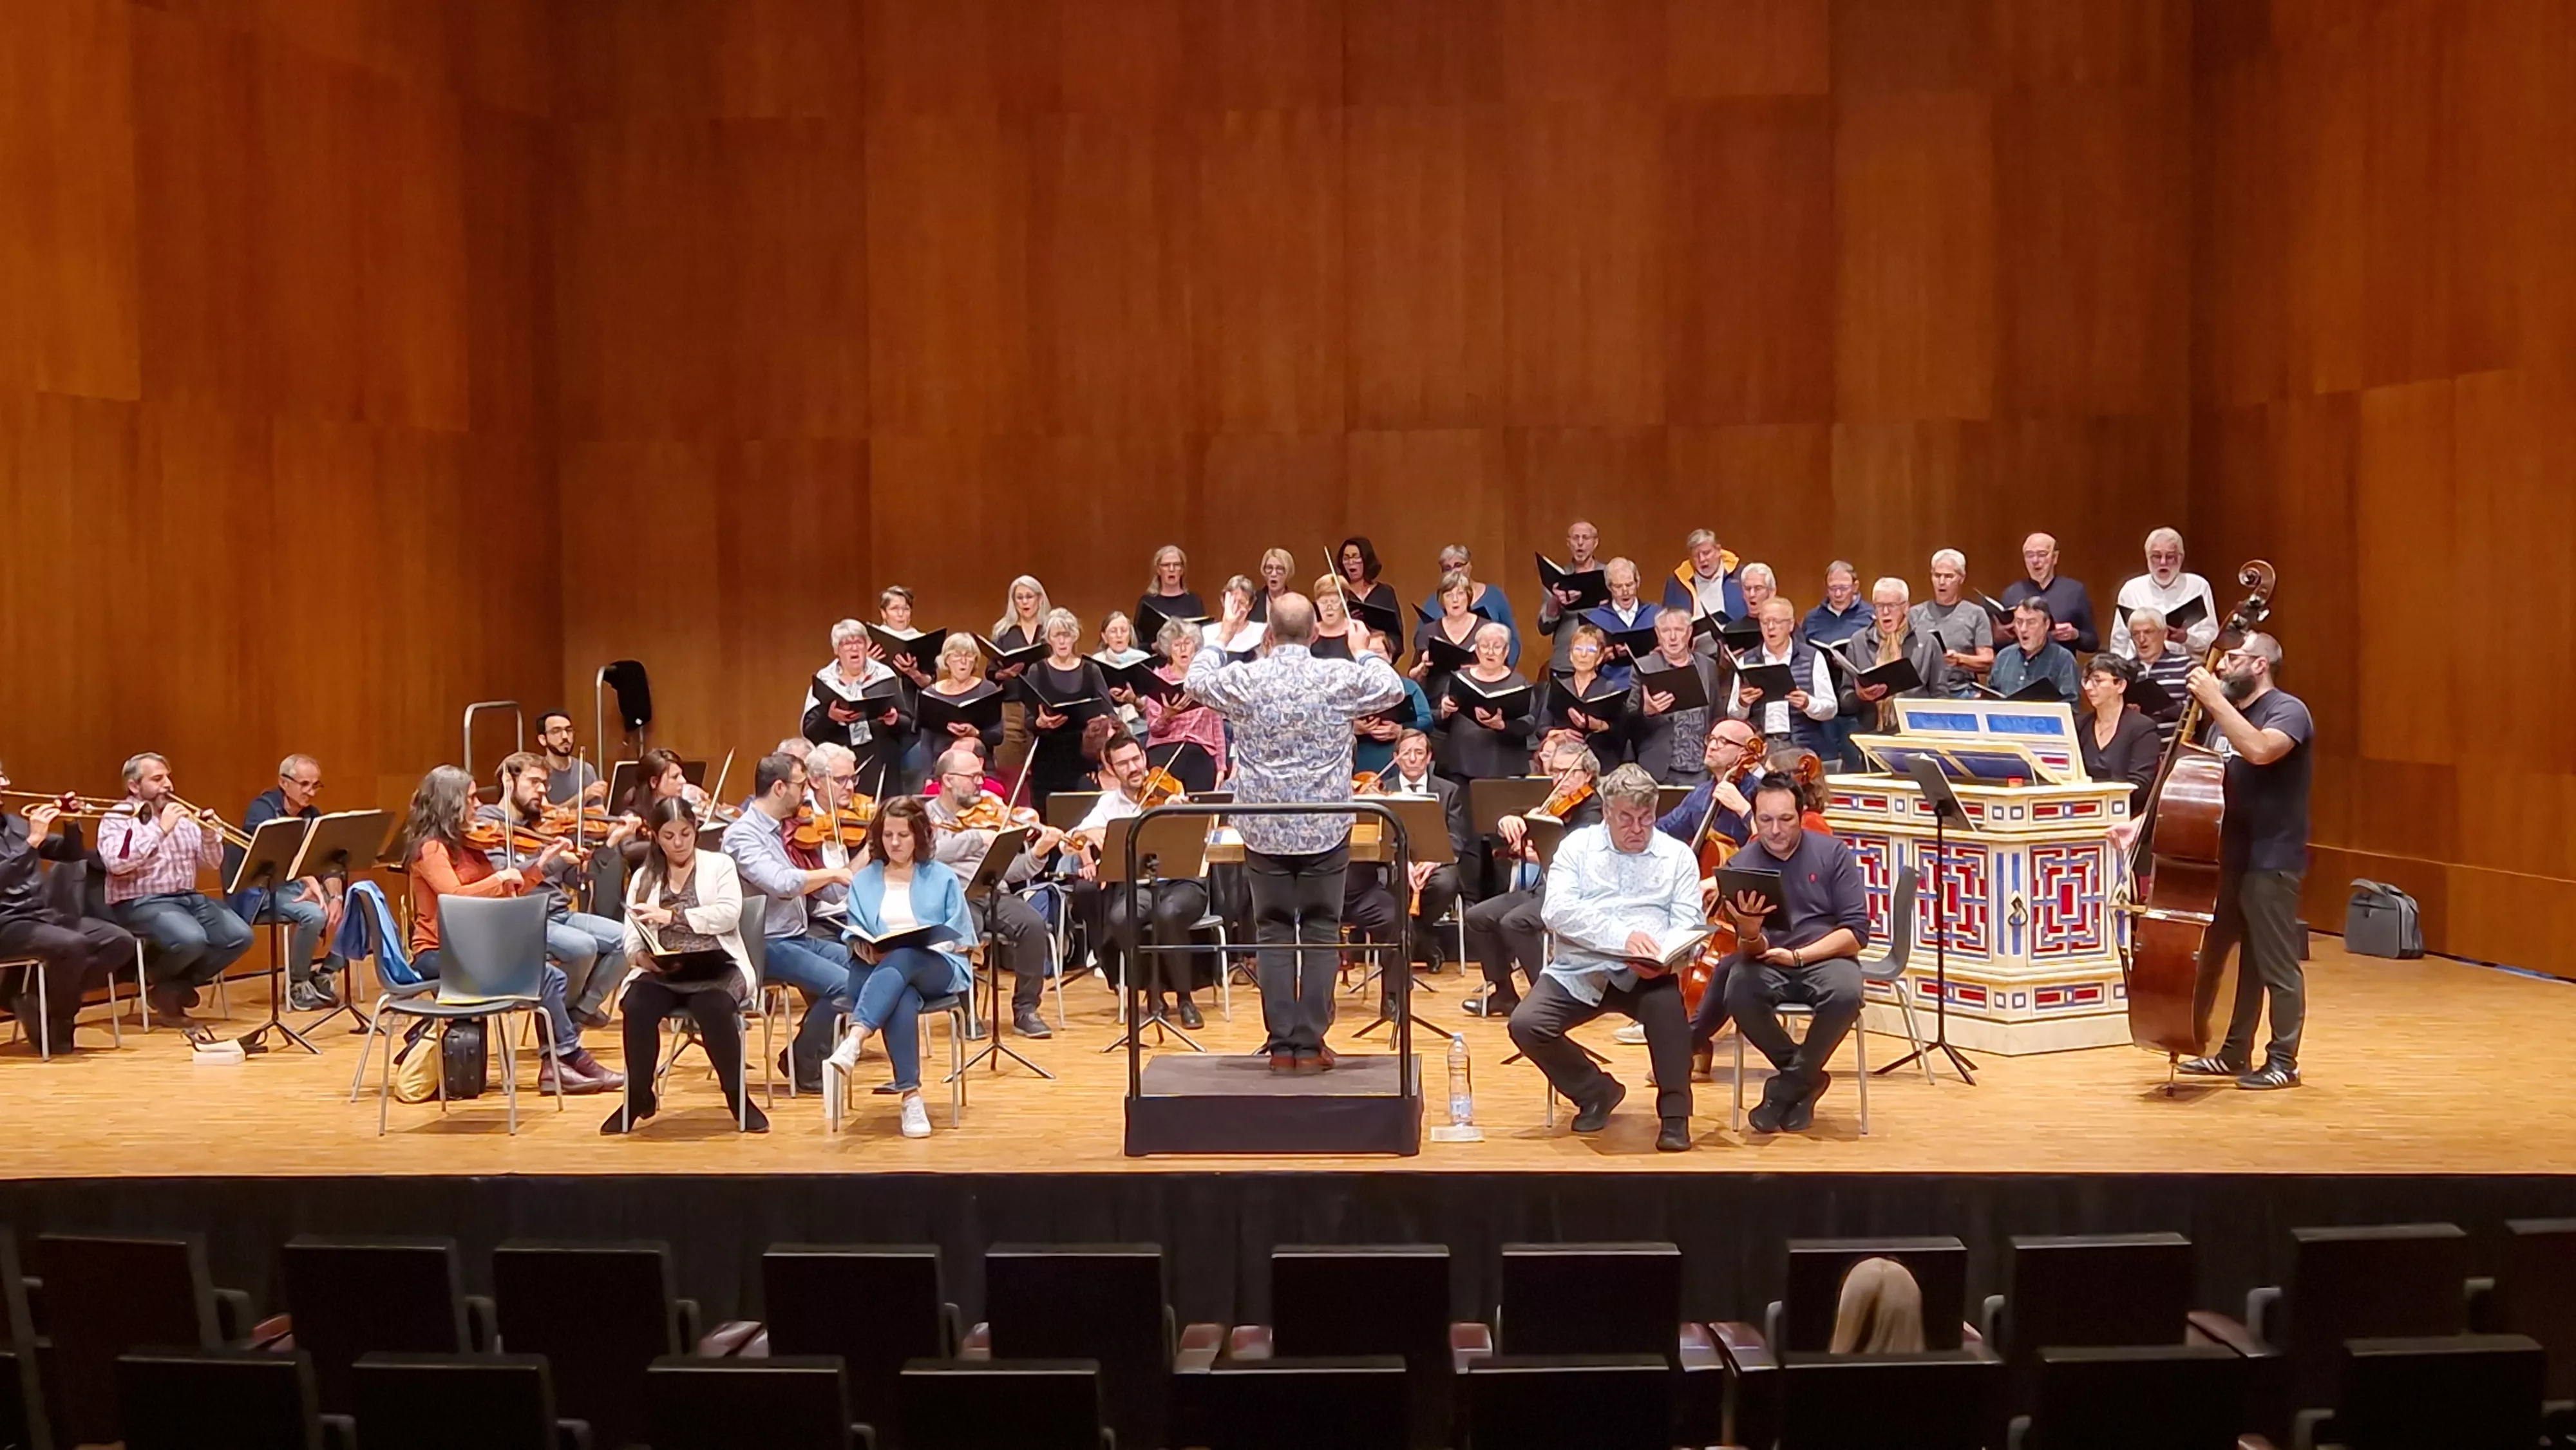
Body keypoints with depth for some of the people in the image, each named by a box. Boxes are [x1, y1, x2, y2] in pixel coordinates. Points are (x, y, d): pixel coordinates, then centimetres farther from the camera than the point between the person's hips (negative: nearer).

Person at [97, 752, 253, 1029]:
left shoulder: (180, 816, 16)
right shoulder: (116, 819, -2)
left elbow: (210, 862, 14)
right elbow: (116, 863, -21)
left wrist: (209, 835, -7)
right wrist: (159, 829, -22)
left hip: (188, 897, 6)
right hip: (141, 903, -6)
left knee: (239, 936, -17)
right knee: (191, 939, -34)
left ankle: (176, 987, -1)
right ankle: (160, 982, 1)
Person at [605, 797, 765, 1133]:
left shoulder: (719, 865, 9)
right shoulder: (643, 878, 17)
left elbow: (728, 914, -8)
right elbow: (632, 940, 7)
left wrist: (672, 916, -15)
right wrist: (642, 957, -16)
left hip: (717, 967, -2)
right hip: (662, 972, 2)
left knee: (712, 1007, -36)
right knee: (637, 1008, -30)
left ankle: (736, 1095, -15)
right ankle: (639, 1097, -8)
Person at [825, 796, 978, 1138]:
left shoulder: (943, 878, 14)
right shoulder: (863, 881, 19)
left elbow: (960, 939, 7)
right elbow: (855, 935, 11)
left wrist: (931, 942, -12)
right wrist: (865, 949, -13)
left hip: (937, 968, -1)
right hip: (878, 967, 1)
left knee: (902, 959, -39)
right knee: (901, 1000, -38)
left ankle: (853, 1042, -56)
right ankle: (911, 1097, -43)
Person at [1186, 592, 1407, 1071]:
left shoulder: (1243, 679, -7)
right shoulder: (1341, 677, -8)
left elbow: (1196, 680, 15)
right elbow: (1393, 689, 11)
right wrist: (1367, 652, 26)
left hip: (1264, 830, 1)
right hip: (1325, 829, -1)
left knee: (1273, 934, 8)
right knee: (1321, 932, 7)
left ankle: (1282, 1044, 8)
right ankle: (1310, 1043, 6)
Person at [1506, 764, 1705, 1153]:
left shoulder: (1677, 856, 8)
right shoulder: (1577, 846, 6)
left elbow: (1688, 924, -3)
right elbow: (1557, 911, -10)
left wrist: (1662, 956, -27)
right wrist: (1622, 936, -26)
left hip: (1645, 976, -1)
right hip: (1578, 973, 1)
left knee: (1667, 998, -35)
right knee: (1526, 1024, -22)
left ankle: (1675, 1113, -17)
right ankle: (1596, 1091, 6)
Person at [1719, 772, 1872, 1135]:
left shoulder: (1832, 853, -2)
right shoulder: (1741, 865, -1)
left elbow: (1856, 933, -4)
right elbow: (1753, 952, -6)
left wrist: (1798, 956, -14)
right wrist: (1749, 933, -31)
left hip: (1825, 957, -1)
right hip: (1767, 964, 1)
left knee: (1846, 994, -35)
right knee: (1739, 993, -33)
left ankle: (1788, 1085, -11)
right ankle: (1806, 1077, -6)